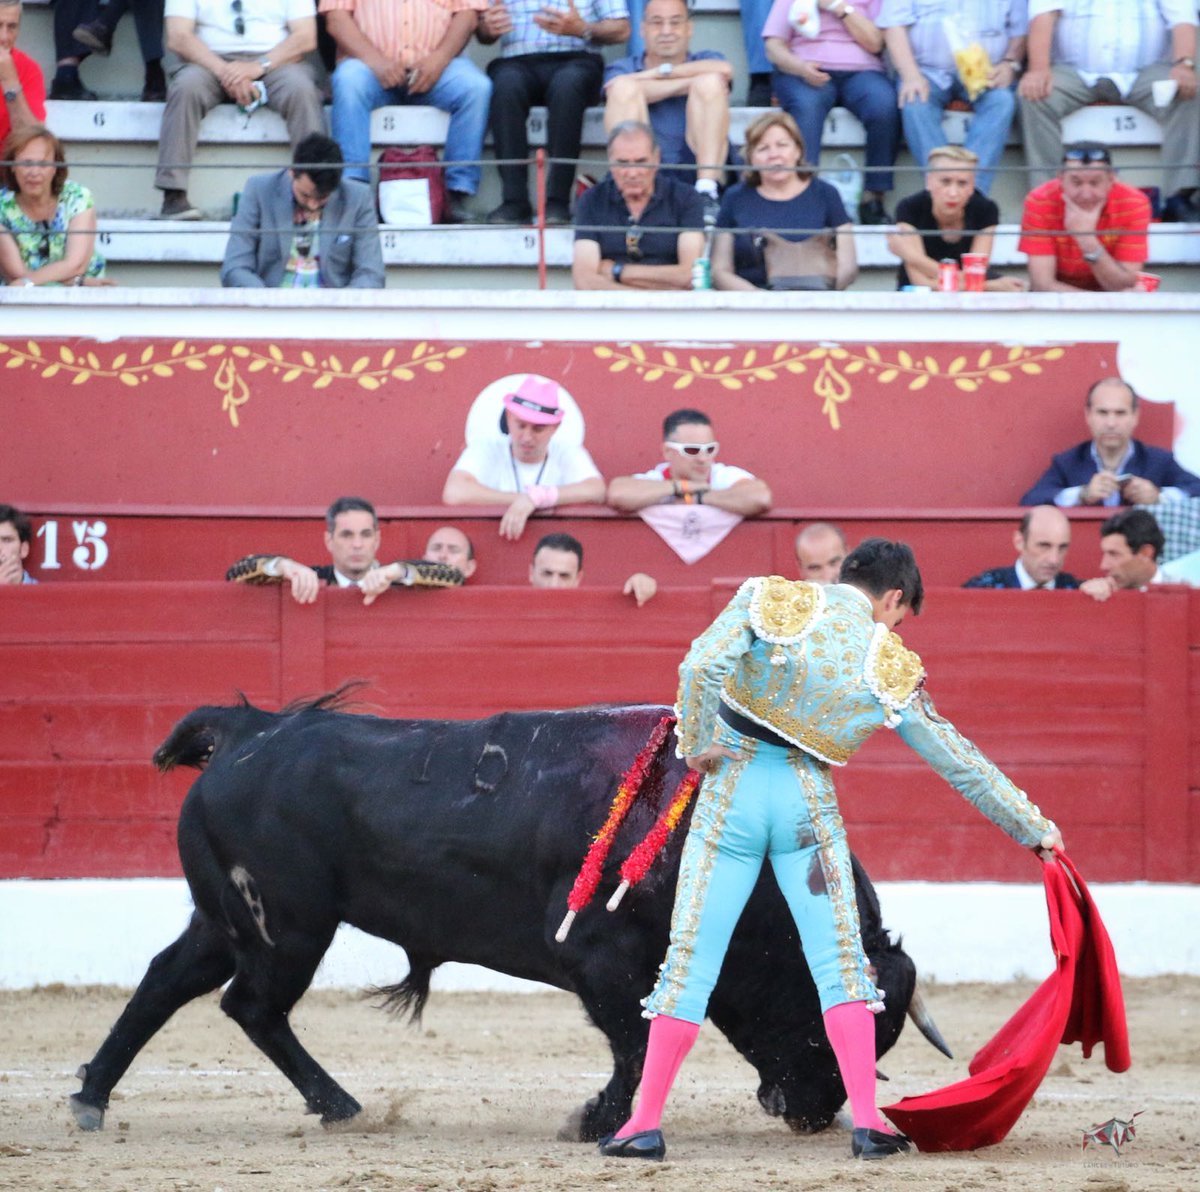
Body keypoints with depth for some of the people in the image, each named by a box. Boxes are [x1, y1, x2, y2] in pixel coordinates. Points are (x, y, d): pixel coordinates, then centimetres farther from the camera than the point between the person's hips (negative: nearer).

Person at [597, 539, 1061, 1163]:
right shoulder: (891, 671, 2)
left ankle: (645, 1123, 4)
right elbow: (959, 762, 8)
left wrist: (696, 743, -3)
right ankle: (867, 1122, -1)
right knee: (840, 960, 6)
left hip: (730, 790, 1)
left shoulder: (773, 601, -1)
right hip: (810, 806, -1)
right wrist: (1032, 827, 17)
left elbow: (701, 666, -17)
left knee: (690, 960, 4)